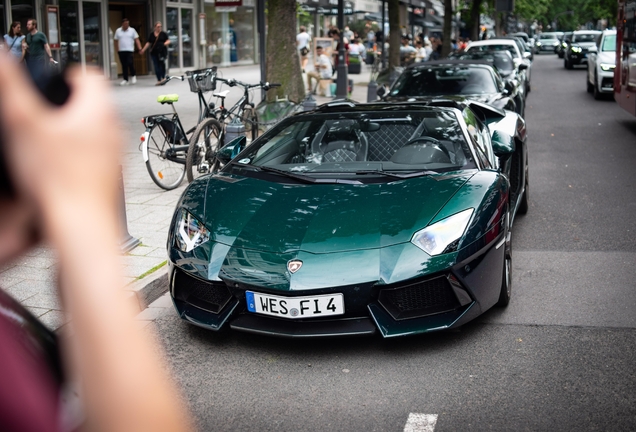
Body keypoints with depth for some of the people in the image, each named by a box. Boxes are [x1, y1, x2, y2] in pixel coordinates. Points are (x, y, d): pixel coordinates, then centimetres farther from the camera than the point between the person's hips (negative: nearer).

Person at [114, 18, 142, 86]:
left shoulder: (132, 30, 5)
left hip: (130, 50, -2)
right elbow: (116, 41, 11)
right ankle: (125, 80, 7)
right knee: (124, 65, 2)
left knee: (130, 63, -17)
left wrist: (140, 48, -11)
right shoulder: (118, 31, 9)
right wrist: (116, 50, 6)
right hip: (121, 50, 2)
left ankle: (133, 76, 7)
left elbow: (136, 40, 0)